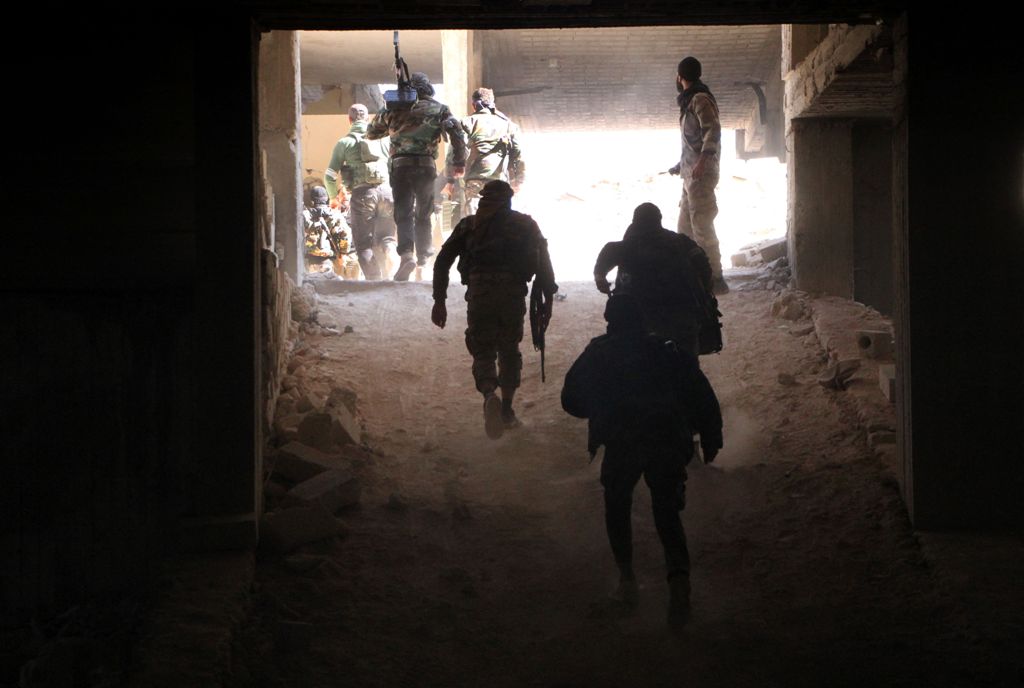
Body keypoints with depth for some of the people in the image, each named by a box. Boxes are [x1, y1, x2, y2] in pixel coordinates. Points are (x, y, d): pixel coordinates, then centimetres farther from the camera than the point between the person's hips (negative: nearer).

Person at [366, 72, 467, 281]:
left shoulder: (393, 110, 10)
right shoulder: (439, 110, 8)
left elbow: (371, 133, 20)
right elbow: (456, 133, -4)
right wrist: (459, 162, 2)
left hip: (400, 164, -1)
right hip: (426, 165, 1)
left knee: (403, 212, -4)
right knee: (424, 213, 18)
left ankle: (406, 254, -23)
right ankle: (424, 254, 29)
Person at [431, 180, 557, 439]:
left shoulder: (469, 224, 17)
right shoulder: (525, 224, 17)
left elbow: (443, 261, 11)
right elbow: (544, 263, 9)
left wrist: (439, 301, 12)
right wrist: (547, 300, 11)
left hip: (479, 292, 0)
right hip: (513, 293, 0)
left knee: (483, 351, 5)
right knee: (509, 350, 18)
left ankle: (490, 396, -23)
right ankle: (507, 410, 18)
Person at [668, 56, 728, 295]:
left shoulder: (700, 100, -10)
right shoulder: (690, 101, 20)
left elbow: (713, 130, -24)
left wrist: (703, 160, -34)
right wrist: (680, 166, 39)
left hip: (701, 174, -10)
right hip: (691, 175, 10)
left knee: (702, 226, -11)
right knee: (684, 228, 14)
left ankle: (715, 279, -11)